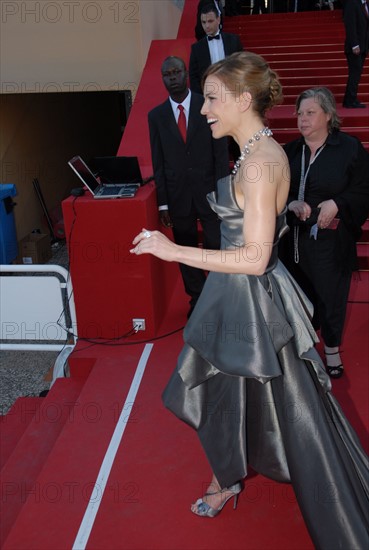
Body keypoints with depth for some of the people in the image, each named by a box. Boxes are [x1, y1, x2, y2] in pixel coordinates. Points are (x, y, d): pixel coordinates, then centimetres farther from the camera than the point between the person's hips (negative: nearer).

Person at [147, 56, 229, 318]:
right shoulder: (156, 115, 4)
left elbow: (221, 153, -4)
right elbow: (158, 162, 4)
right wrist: (163, 203, 1)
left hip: (209, 192, -2)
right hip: (178, 195, 2)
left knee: (217, 247, 3)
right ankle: (197, 298, 30)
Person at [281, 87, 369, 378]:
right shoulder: (290, 151, 5)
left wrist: (337, 204, -20)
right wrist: (291, 204, -13)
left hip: (332, 240, -3)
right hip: (295, 240, 3)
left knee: (330, 294, 7)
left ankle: (332, 349, 30)